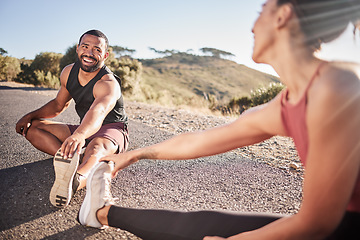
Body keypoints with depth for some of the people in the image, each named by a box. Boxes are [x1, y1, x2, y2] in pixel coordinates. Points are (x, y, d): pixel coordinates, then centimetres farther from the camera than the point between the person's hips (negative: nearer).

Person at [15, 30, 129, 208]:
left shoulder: (109, 84, -24)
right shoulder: (69, 72, 1)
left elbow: (98, 112, -46)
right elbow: (58, 104, 15)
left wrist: (79, 135, -65)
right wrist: (30, 115, 1)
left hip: (112, 131, -7)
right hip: (84, 130, 8)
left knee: (96, 147, -42)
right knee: (32, 127, -6)